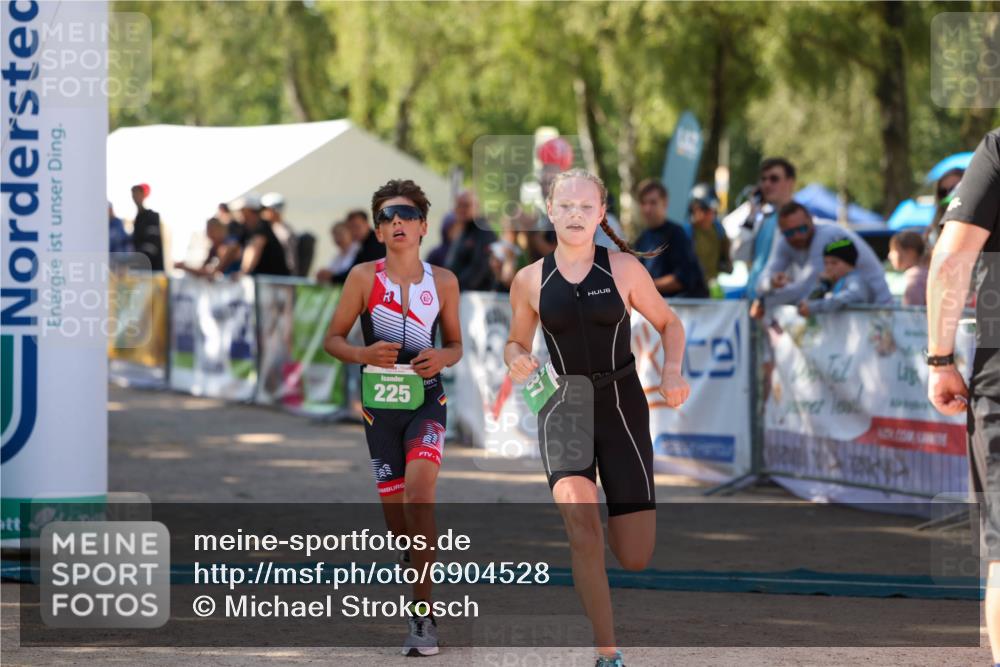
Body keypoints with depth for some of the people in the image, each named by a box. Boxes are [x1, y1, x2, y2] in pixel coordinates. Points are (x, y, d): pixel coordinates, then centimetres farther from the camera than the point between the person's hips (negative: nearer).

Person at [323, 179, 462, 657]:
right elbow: (333, 339, 2)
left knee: (419, 490, -23)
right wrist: (364, 354, -18)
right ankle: (420, 605, 25)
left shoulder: (443, 281, 2)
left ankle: (423, 616, -20)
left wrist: (442, 358, -11)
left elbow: (455, 344, 12)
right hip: (380, 402, 1)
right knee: (395, 510, 4)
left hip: (427, 399, -1)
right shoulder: (364, 277, -2)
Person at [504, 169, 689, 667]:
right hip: (563, 408, 0)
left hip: (621, 406, 0)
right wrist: (517, 359, -9)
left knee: (634, 558, -2)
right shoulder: (530, 280, 0)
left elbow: (669, 324, 8)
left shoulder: (624, 269, -4)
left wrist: (672, 371, -11)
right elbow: (515, 342, 15)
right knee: (580, 523, -25)